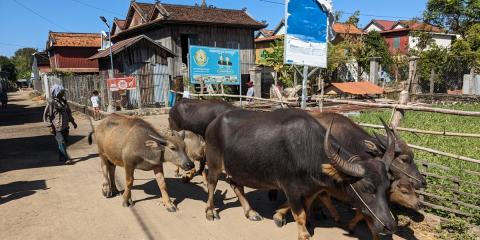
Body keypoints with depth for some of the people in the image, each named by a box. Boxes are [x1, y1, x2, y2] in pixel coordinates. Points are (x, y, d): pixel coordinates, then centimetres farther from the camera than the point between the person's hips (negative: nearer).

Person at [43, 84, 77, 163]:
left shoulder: (64, 101, 8)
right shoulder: (51, 102, -11)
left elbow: (68, 112, 19)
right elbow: (46, 115, -9)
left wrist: (72, 122, 18)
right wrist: (50, 126, -13)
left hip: (65, 126, 7)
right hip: (57, 128, -7)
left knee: (65, 141, 12)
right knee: (62, 143, -7)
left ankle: (61, 157, 26)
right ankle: (66, 158, -4)